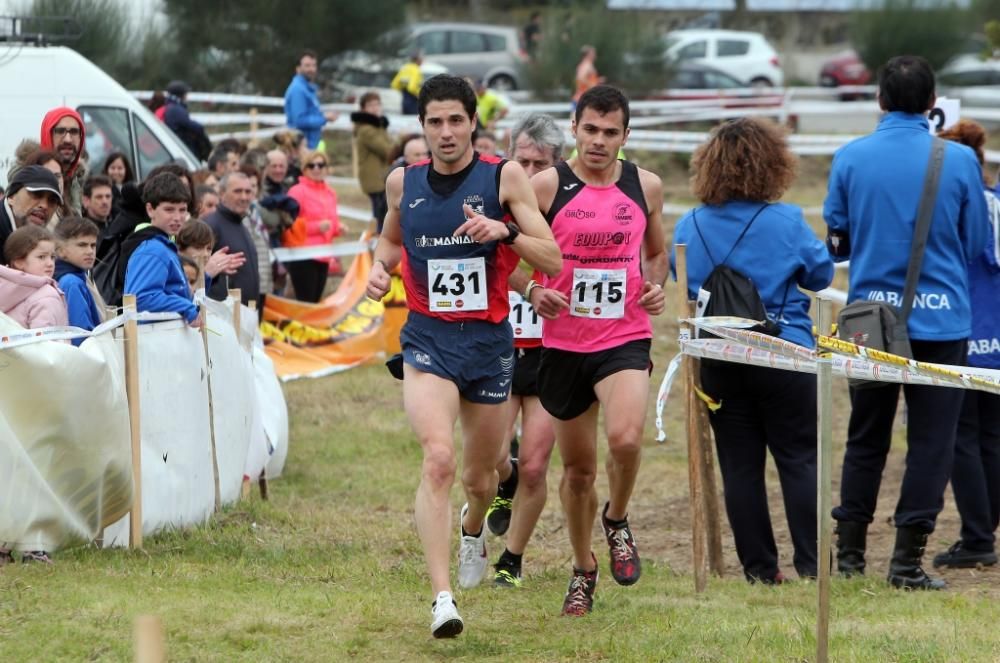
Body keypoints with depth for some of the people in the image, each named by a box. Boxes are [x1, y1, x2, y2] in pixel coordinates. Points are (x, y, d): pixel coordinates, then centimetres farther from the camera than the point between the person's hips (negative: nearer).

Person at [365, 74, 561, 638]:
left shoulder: (504, 177, -5)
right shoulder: (403, 182, 3)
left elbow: (553, 261, -9)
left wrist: (506, 231, -26)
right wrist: (381, 267, 3)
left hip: (489, 339, 0)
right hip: (428, 341, 0)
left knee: (480, 476, 14)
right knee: (438, 459, -23)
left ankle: (474, 527, 53)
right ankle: (443, 597, -28)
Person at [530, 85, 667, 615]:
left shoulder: (645, 187, 4)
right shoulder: (547, 185, -4)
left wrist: (656, 284, 1)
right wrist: (533, 292, -18)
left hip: (625, 338, 0)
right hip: (564, 342, 0)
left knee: (625, 438, -26)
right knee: (577, 468, 10)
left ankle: (617, 521, 6)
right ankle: (583, 570, 32)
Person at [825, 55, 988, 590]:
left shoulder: (850, 159, -3)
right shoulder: (959, 160, -7)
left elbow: (836, 243, 7)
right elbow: (976, 243, 3)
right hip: (940, 320, -2)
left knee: (865, 439, 14)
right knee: (930, 441, 4)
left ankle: (849, 552, 16)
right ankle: (907, 560, 0)